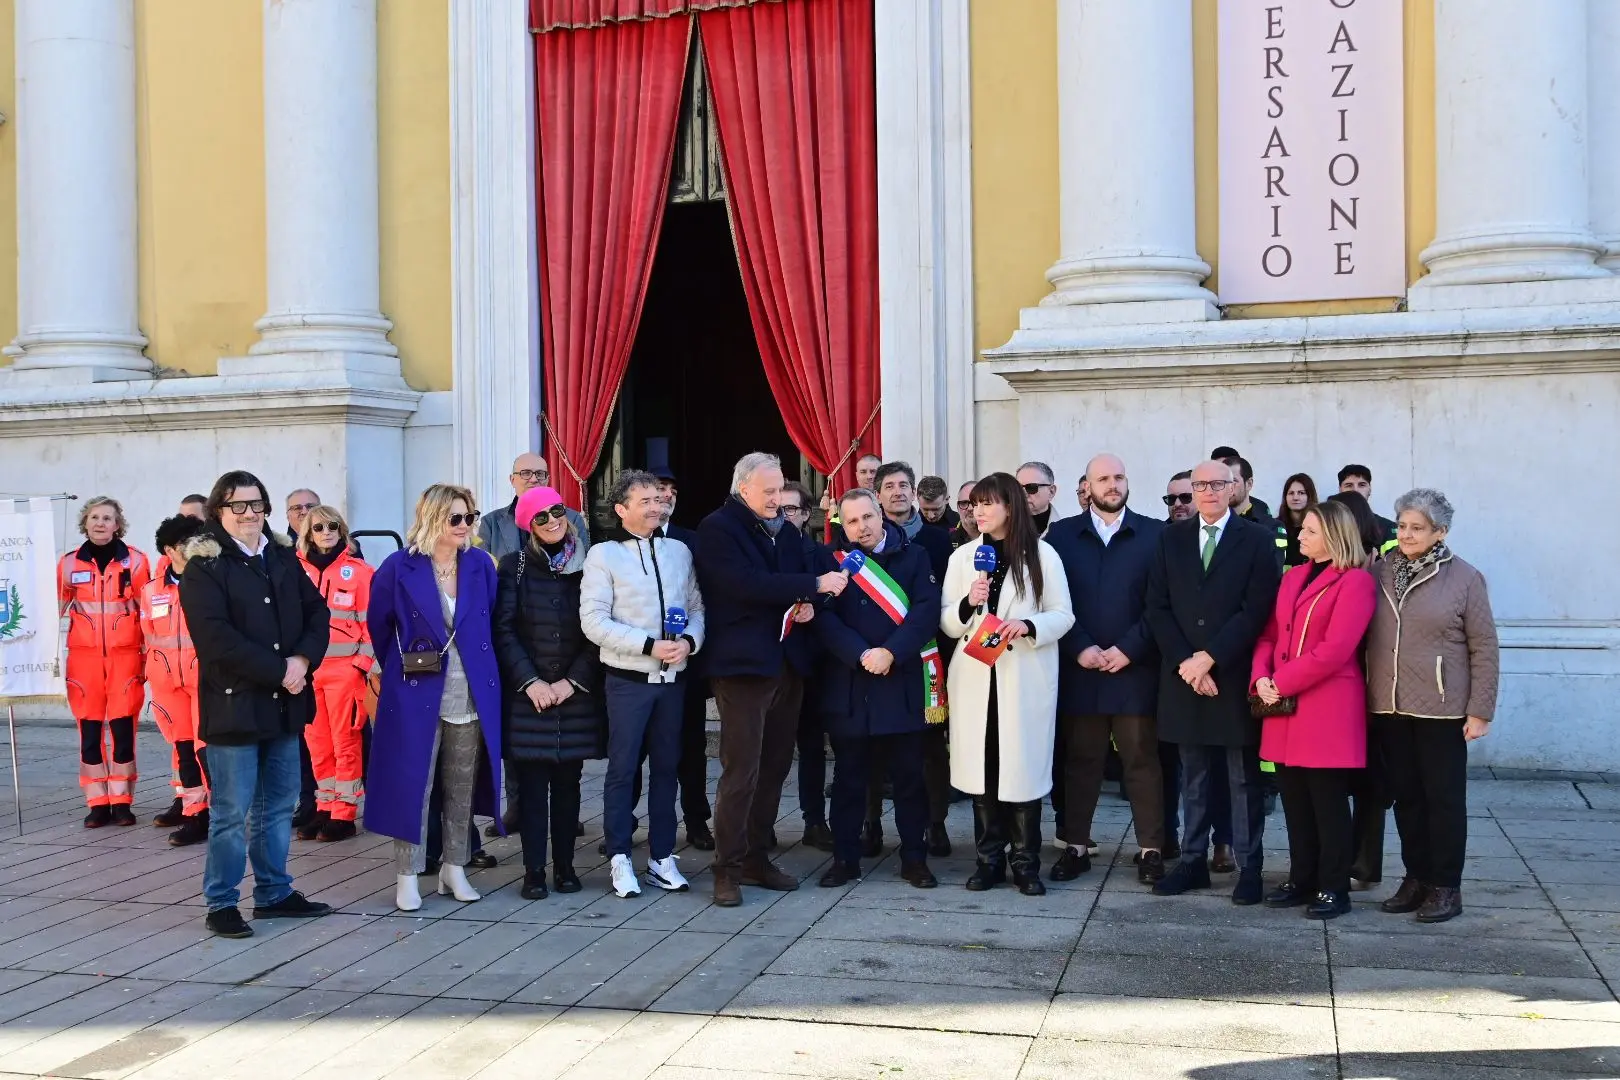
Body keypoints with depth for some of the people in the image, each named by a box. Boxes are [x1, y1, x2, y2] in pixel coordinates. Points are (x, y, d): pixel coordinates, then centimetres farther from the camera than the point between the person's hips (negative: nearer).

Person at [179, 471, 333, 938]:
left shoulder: (283, 558, 13)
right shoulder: (203, 566, -6)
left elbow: (316, 611, 10)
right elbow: (217, 637, -16)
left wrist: (303, 659, -9)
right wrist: (278, 672, -17)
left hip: (284, 703, 6)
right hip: (233, 703, -6)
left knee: (279, 805, 13)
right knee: (231, 811, -1)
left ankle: (274, 893, 24)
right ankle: (221, 904, 10)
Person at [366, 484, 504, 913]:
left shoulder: (481, 564, 3)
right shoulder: (399, 567, -5)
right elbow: (379, 626, 6)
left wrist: (478, 667, 12)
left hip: (473, 696, 3)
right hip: (417, 695, -3)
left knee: (462, 788, 10)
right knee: (412, 784, 1)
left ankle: (454, 869, 22)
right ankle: (407, 875, 11)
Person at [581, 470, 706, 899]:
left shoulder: (679, 551, 9)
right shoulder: (604, 555, -5)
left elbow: (696, 607, 11)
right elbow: (593, 621, -11)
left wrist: (689, 641, -11)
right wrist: (649, 646, -17)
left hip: (673, 677, 4)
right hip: (628, 679, -4)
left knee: (666, 767, 10)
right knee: (622, 769, 2)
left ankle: (662, 856, 19)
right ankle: (620, 859, 12)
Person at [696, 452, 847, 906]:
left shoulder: (785, 529, 16)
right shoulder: (718, 528, -7)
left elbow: (797, 579, 24)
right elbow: (747, 584, -20)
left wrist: (804, 605, -1)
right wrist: (815, 584, -20)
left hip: (786, 662, 7)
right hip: (743, 663, -7)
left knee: (774, 767, 10)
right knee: (741, 771, -8)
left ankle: (756, 857, 20)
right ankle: (727, 869, 1)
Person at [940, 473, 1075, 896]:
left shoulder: (1042, 555, 2)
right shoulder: (962, 557, 10)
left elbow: (1063, 615, 0)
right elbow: (946, 623, 8)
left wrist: (1028, 625, -18)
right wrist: (968, 604, -12)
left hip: (1025, 680, -3)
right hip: (976, 678, 3)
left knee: (1023, 768, -2)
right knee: (982, 768, 3)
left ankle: (1026, 864, 8)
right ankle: (989, 860, 13)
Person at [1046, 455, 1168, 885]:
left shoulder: (1154, 534, 3)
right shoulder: (1061, 535, 7)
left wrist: (1129, 648, -9)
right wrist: (1080, 649, -8)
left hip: (1135, 668, -1)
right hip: (1079, 668, 1)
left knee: (1142, 761, 4)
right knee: (1079, 761, 8)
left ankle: (1151, 849, 11)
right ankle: (1075, 846, 17)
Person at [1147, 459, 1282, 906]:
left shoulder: (1256, 540, -1)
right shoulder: (1172, 538, 9)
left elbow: (1257, 611, -9)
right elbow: (1158, 607, 4)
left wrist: (1208, 658, -13)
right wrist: (1184, 662, -8)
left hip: (1235, 676, -3)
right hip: (1183, 674, 3)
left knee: (1243, 778, 4)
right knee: (1193, 776, 10)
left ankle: (1249, 868, 11)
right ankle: (1193, 861, 18)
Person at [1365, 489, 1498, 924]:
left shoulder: (1464, 578, -5)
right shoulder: (1381, 573, 4)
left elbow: (1484, 648, -4)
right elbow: (1363, 635, 9)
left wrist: (1480, 710, -7)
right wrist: (1366, 693, 2)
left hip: (1441, 710, -4)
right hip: (1389, 708, 4)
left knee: (1444, 799, 4)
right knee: (1406, 797, 11)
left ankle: (1446, 887, 14)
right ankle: (1416, 877, 23)